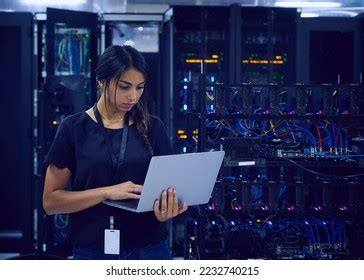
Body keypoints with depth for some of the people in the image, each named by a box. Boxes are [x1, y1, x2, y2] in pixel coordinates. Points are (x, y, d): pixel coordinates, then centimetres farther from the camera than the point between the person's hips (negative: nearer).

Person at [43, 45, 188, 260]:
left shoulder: (152, 127, 2)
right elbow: (51, 201, -6)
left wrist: (165, 211, -22)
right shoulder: (74, 129, -4)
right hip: (93, 252, -1)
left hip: (149, 249, 2)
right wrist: (107, 192, -19)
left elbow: (166, 185, 2)